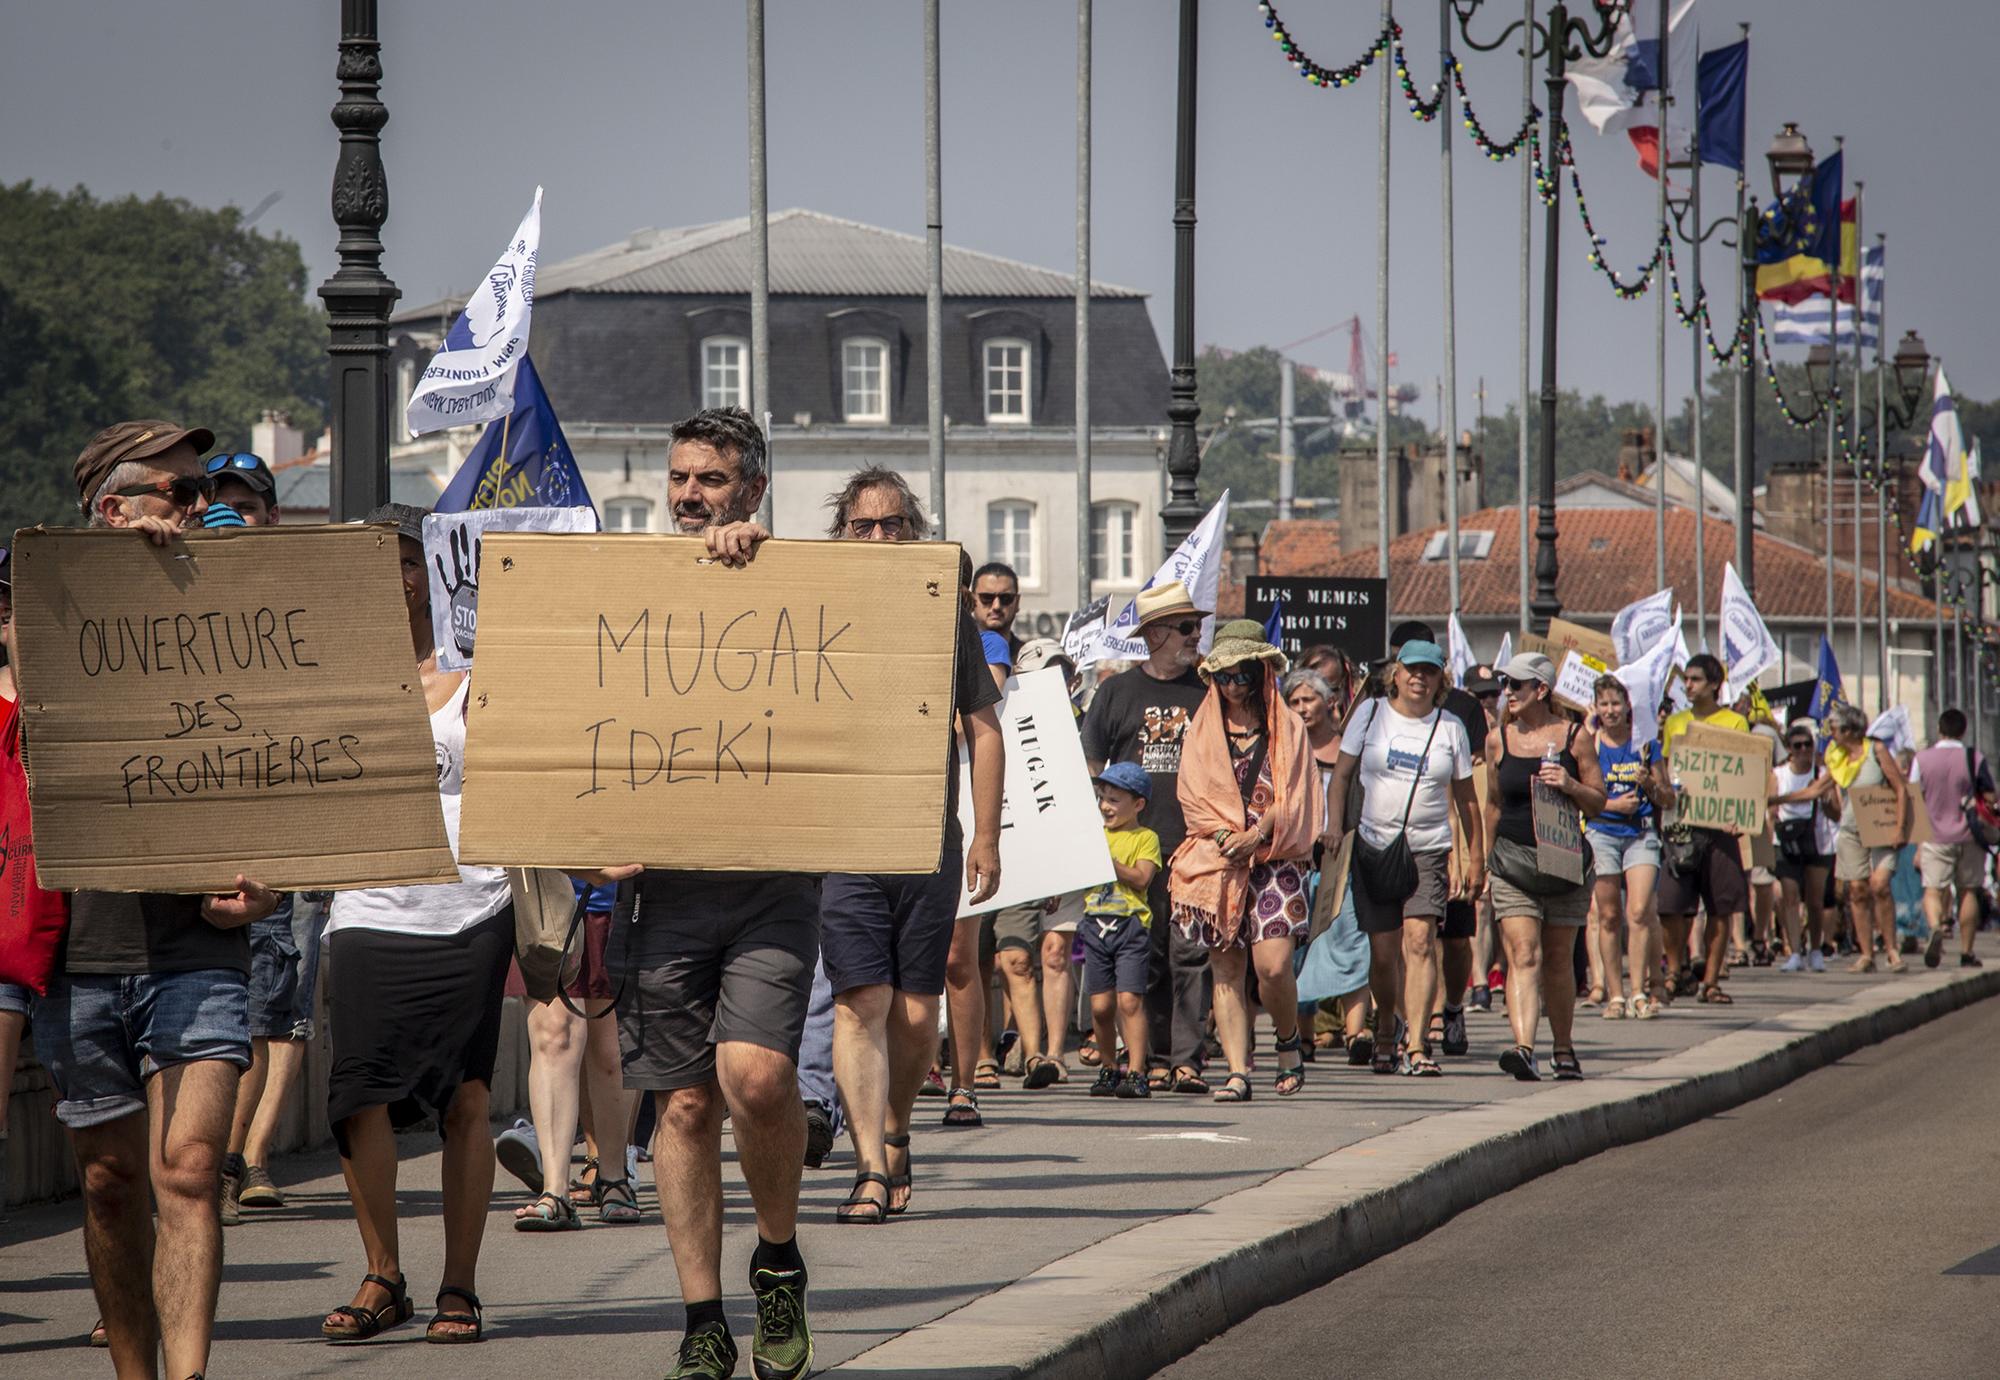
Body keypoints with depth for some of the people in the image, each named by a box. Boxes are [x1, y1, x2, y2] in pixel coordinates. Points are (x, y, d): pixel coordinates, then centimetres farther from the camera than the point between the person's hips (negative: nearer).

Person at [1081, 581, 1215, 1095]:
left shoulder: (1209, 691, 11)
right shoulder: (1117, 692, 11)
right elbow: (1090, 769, 12)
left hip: (1197, 845, -1)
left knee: (1190, 955, -9)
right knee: (1145, 958, 2)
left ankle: (1187, 1058, -9)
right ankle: (1155, 1057, 9)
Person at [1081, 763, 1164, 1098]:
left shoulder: (1146, 838, 2)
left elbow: (1141, 878, -12)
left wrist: (1108, 860, -17)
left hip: (1130, 926, -5)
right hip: (1096, 924, 5)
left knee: (1129, 1000, -12)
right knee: (1100, 1005, 3)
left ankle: (1136, 1072, -13)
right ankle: (1109, 1068, 17)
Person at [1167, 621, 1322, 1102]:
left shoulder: (1287, 728, 9)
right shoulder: (1202, 731, 13)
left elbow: (1294, 797, 1)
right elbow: (1192, 795, 4)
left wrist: (1255, 835, -13)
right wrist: (1224, 836, -12)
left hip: (1275, 858, -2)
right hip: (1217, 860, 2)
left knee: (1272, 964, -14)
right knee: (1226, 969, -4)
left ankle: (1288, 1043, 12)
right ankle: (1238, 1072, -6)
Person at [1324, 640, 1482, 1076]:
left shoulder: (1450, 728, 7)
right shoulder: (1371, 714, 5)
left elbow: (1465, 797, 14)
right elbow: (1341, 776, 7)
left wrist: (1475, 856, 12)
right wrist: (1334, 828, -6)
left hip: (1429, 848, 0)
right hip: (1373, 847, 0)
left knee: (1419, 939, -16)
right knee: (1384, 950, 1)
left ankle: (1416, 1044, -20)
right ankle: (1386, 1029, 27)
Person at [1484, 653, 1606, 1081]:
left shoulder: (1574, 737, 0)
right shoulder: (1500, 739, 5)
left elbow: (1597, 802, 4)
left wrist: (1570, 786, -16)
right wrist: (1485, 857, 19)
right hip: (1513, 860, 0)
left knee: (1558, 960, 10)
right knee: (1523, 956, -14)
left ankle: (1564, 1049, 26)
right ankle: (1524, 1049, -27)